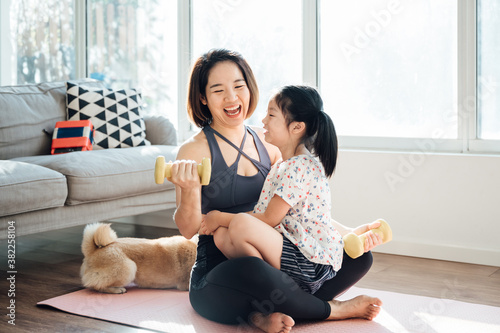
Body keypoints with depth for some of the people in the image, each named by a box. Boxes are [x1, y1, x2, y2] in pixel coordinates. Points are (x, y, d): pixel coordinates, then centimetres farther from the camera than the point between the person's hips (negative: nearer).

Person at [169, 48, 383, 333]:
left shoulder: (266, 144, 10)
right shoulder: (195, 151, -6)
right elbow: (189, 229, -12)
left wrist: (349, 233, 4)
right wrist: (189, 190, -32)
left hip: (273, 266, 6)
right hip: (218, 279, -6)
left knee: (360, 255, -5)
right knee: (253, 270, -39)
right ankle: (331, 309, -11)